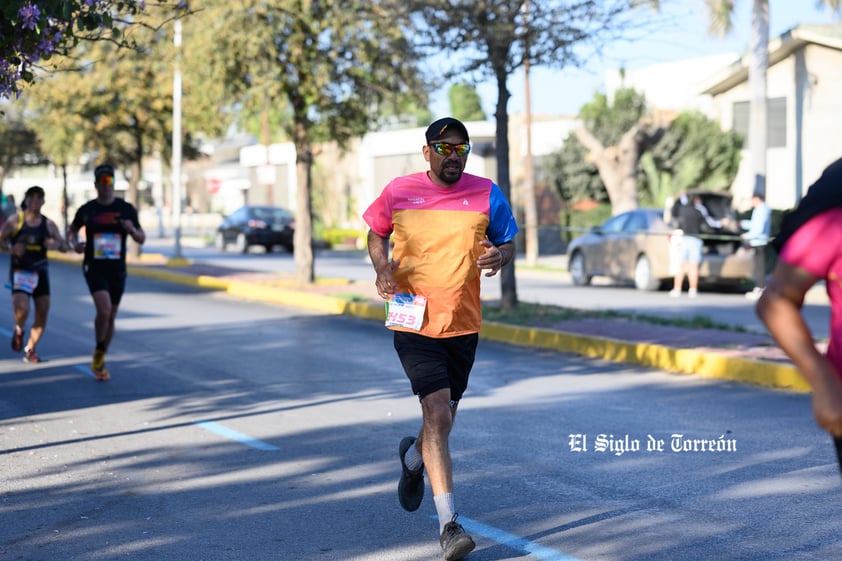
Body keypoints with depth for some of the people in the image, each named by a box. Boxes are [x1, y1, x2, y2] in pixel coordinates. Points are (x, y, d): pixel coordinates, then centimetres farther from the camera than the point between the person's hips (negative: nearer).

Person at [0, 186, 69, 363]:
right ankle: (19, 330, 15)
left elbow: (64, 247, 6)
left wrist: (56, 244, -17)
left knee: (43, 312, 0)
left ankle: (30, 350, 18)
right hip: (20, 271, -3)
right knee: (22, 309, -22)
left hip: (40, 271, 3)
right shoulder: (15, 220, -1)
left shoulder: (48, 224, 5)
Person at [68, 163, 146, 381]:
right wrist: (75, 243, -5)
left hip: (117, 270, 3)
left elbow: (141, 239, 6)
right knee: (104, 310, -22)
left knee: (111, 316, 9)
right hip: (94, 269, -2)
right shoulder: (86, 210, -2)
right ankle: (98, 353, 2)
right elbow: (73, 229, 17)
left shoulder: (126, 209, 1)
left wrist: (132, 230, -16)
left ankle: (100, 362, 28)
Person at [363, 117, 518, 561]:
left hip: (463, 324, 3)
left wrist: (500, 255, -13)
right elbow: (376, 234, 14)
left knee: (443, 416, 16)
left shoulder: (486, 194, 1)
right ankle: (448, 522, -14)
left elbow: (508, 241, 11)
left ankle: (413, 458, 52)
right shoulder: (399, 192, -1)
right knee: (438, 413, -17)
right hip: (414, 322, -3)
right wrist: (381, 266, -6)